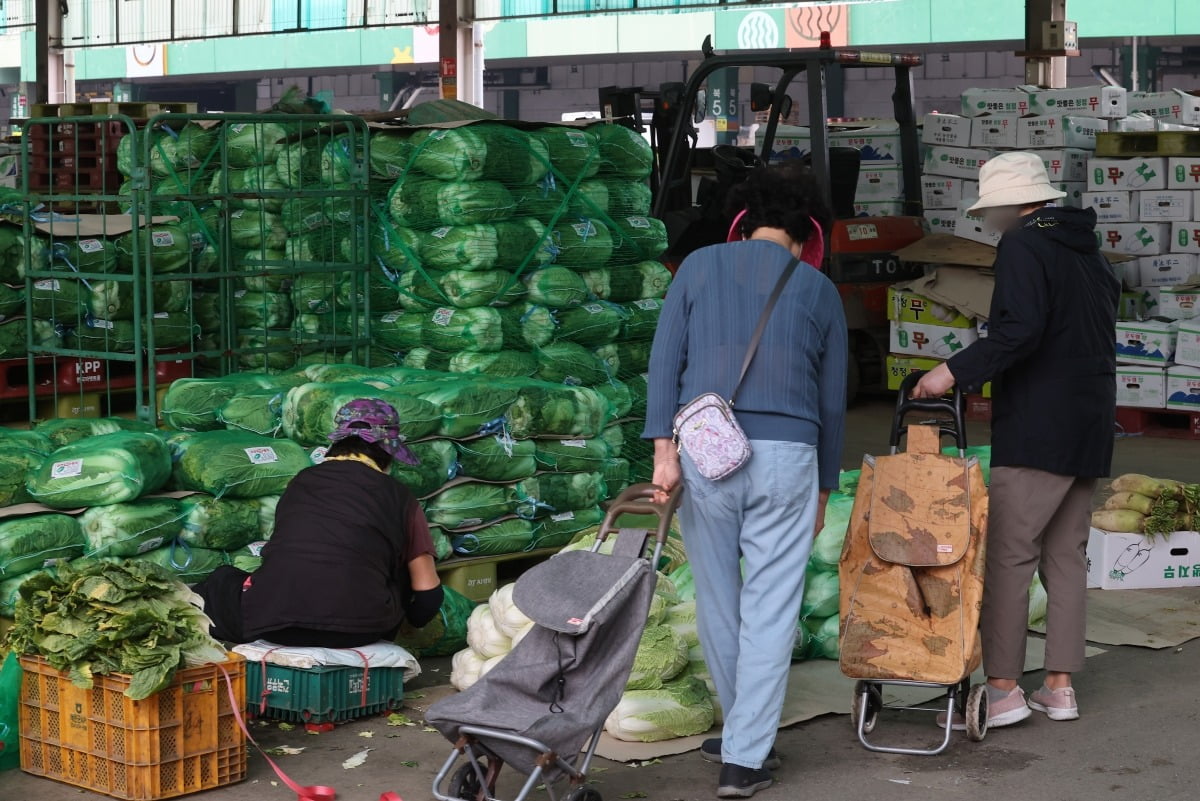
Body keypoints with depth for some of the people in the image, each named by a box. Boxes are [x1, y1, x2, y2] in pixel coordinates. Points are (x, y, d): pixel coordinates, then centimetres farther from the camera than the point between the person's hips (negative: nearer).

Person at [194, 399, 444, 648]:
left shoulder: (301, 481, 19)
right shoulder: (397, 496, 11)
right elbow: (428, 592, 11)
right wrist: (409, 620, 34)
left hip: (271, 626, 2)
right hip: (360, 631, -2)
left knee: (221, 582, 32)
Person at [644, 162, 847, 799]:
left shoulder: (700, 266, 9)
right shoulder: (819, 290, 11)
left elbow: (665, 359, -1)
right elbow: (832, 399, 14)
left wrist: (663, 448, -3)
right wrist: (822, 489, 22)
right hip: (786, 457, 0)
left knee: (717, 601, 14)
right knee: (770, 610, 3)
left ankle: (750, 737, 27)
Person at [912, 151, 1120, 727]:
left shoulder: (1023, 247, -9)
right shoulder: (1090, 254, 18)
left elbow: (1020, 330, -23)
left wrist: (956, 371, -20)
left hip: (1036, 432, -9)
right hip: (1091, 428, 9)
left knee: (1008, 556, -7)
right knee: (1066, 556, 11)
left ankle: (1003, 689, -8)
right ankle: (1060, 687, 14)